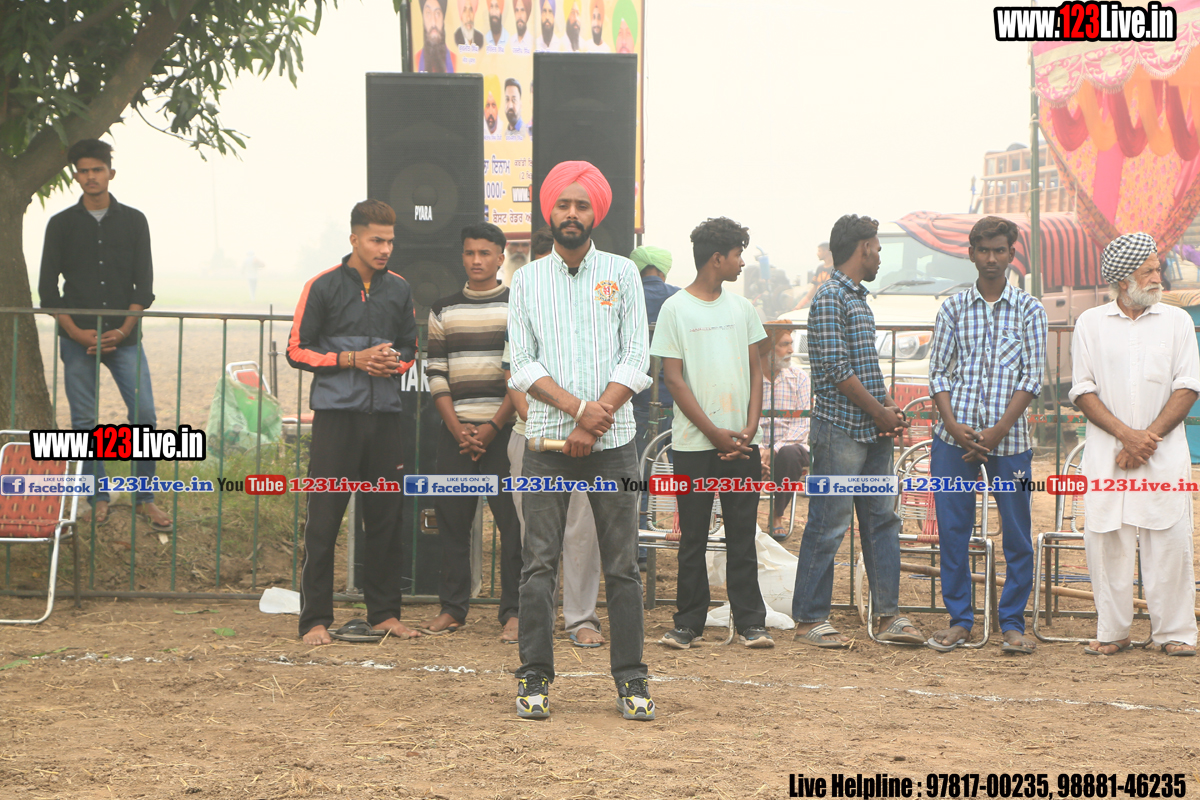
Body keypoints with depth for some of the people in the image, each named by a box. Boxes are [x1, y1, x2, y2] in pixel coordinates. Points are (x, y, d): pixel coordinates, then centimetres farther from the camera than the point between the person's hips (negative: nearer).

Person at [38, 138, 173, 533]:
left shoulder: (133, 221, 7)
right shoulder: (62, 224, 6)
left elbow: (144, 285, 5)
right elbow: (48, 288, 4)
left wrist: (123, 330, -8)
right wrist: (77, 332, -8)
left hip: (124, 337, 0)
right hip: (78, 339, 0)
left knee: (145, 416, -8)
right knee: (84, 422, 1)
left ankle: (144, 499, 2)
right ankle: (98, 500, 11)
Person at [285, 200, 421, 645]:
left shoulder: (398, 290, 12)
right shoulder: (324, 287, 1)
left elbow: (410, 348, 21)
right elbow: (297, 351, 0)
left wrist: (393, 362, -2)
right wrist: (353, 360, -10)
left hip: (385, 413, 4)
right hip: (337, 412, -4)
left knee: (385, 516, 5)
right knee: (324, 517, -5)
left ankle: (384, 612, 14)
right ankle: (315, 619, -2)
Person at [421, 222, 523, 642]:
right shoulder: (443, 310, 12)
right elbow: (435, 373, 9)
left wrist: (493, 426, -9)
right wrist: (456, 426, -3)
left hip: (504, 429, -3)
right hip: (455, 429, 3)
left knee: (513, 521, -6)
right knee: (452, 518, 3)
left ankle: (513, 612, -2)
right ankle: (452, 608, 12)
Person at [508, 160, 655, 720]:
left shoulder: (622, 274, 7)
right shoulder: (528, 280, 9)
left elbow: (635, 360, 0)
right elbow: (523, 366, 2)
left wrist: (592, 425, -10)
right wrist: (578, 408, -13)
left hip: (612, 443, 0)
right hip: (547, 442, 1)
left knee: (622, 566, 0)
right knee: (539, 564, -2)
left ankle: (631, 680, 6)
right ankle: (535, 678, 4)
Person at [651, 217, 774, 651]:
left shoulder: (741, 308, 11)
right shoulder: (675, 309, -2)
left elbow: (755, 369, 12)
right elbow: (673, 378, -5)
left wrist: (749, 428, -3)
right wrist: (714, 432, -11)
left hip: (741, 442, 3)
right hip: (695, 444, -3)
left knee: (743, 534, 3)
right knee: (693, 537, 2)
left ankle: (750, 622, 6)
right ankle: (688, 623, 8)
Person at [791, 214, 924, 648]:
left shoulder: (858, 298, 17)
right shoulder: (830, 298, -12)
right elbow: (838, 370, -17)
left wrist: (888, 406, 5)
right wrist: (880, 413, -12)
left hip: (874, 431, 9)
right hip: (841, 429, -9)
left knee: (882, 520, 9)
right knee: (828, 526, -4)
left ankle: (890, 616, 13)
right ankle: (810, 619, 3)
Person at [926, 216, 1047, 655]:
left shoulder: (1029, 310, 5)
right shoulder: (953, 309, 10)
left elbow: (1033, 376, -1)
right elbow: (938, 371, 8)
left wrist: (998, 431, -10)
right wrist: (951, 423, -9)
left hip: (1009, 437, -1)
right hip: (955, 436, 1)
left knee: (1017, 535, 0)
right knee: (952, 530, 3)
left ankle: (1012, 623, 10)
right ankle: (959, 619, 14)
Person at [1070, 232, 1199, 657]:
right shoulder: (1090, 324, 7)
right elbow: (1083, 390, 3)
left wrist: (1148, 438, -8)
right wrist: (1127, 434, -9)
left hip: (1165, 453, 0)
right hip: (1106, 453, 0)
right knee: (1106, 539, -2)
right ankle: (1112, 632, 8)